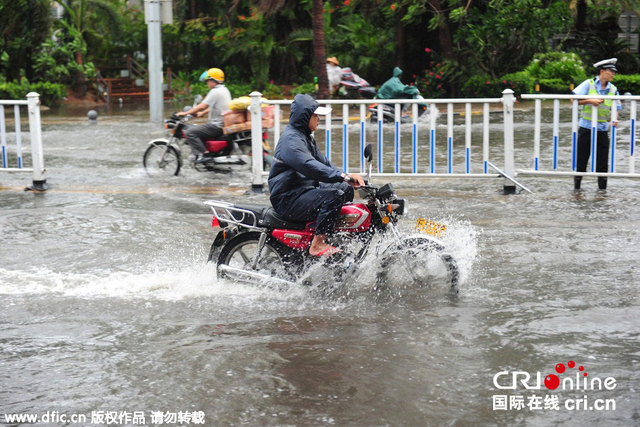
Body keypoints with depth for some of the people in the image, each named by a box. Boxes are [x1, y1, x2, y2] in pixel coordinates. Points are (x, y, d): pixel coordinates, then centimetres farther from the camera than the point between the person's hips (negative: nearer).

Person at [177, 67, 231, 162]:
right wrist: (202, 113, 30)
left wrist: (185, 113, -15)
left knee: (190, 132, -13)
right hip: (225, 124, 10)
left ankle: (202, 154, -19)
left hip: (217, 125, -10)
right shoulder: (224, 90, 14)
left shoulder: (215, 92, -15)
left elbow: (202, 106, -20)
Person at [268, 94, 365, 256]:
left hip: (305, 188, 11)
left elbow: (322, 161, 18)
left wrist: (348, 178, 3)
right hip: (288, 198, -11)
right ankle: (317, 245, -25)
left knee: (346, 189, 13)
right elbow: (310, 166, -34)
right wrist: (344, 176, -40)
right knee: (334, 196, -27)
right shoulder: (291, 139, -19)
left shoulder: (305, 136, 16)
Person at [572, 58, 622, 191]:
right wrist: (590, 101, -21)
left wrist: (614, 120, -14)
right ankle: (576, 188, 17)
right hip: (586, 128, -3)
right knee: (580, 160, 4)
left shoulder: (613, 89, 6)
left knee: (602, 163, 2)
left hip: (602, 130, 3)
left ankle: (602, 189, 13)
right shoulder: (589, 84, -5)